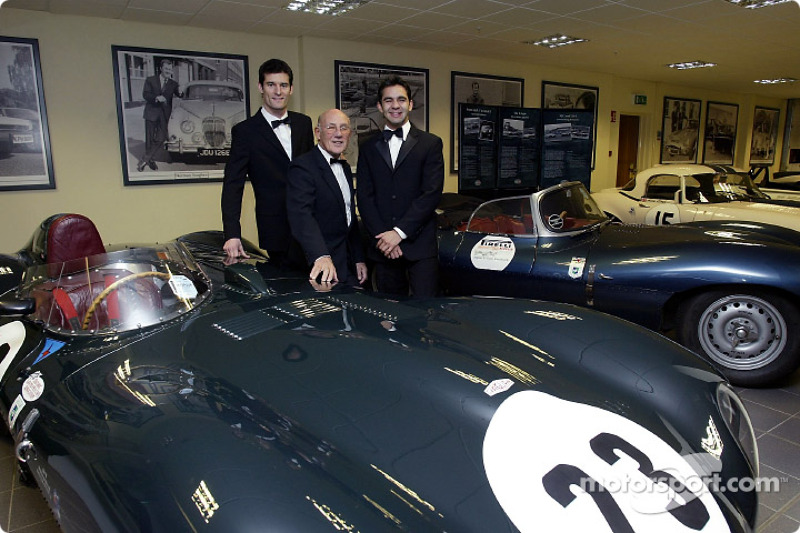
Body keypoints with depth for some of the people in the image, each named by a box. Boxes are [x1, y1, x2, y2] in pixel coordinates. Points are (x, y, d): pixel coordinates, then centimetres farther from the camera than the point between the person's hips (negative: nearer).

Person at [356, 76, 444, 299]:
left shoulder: (430, 144, 4)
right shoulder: (368, 148, 13)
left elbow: (432, 193, -6)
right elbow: (364, 196, 5)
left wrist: (399, 232, -12)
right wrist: (382, 236, -8)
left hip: (420, 245, -2)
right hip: (383, 246, 3)